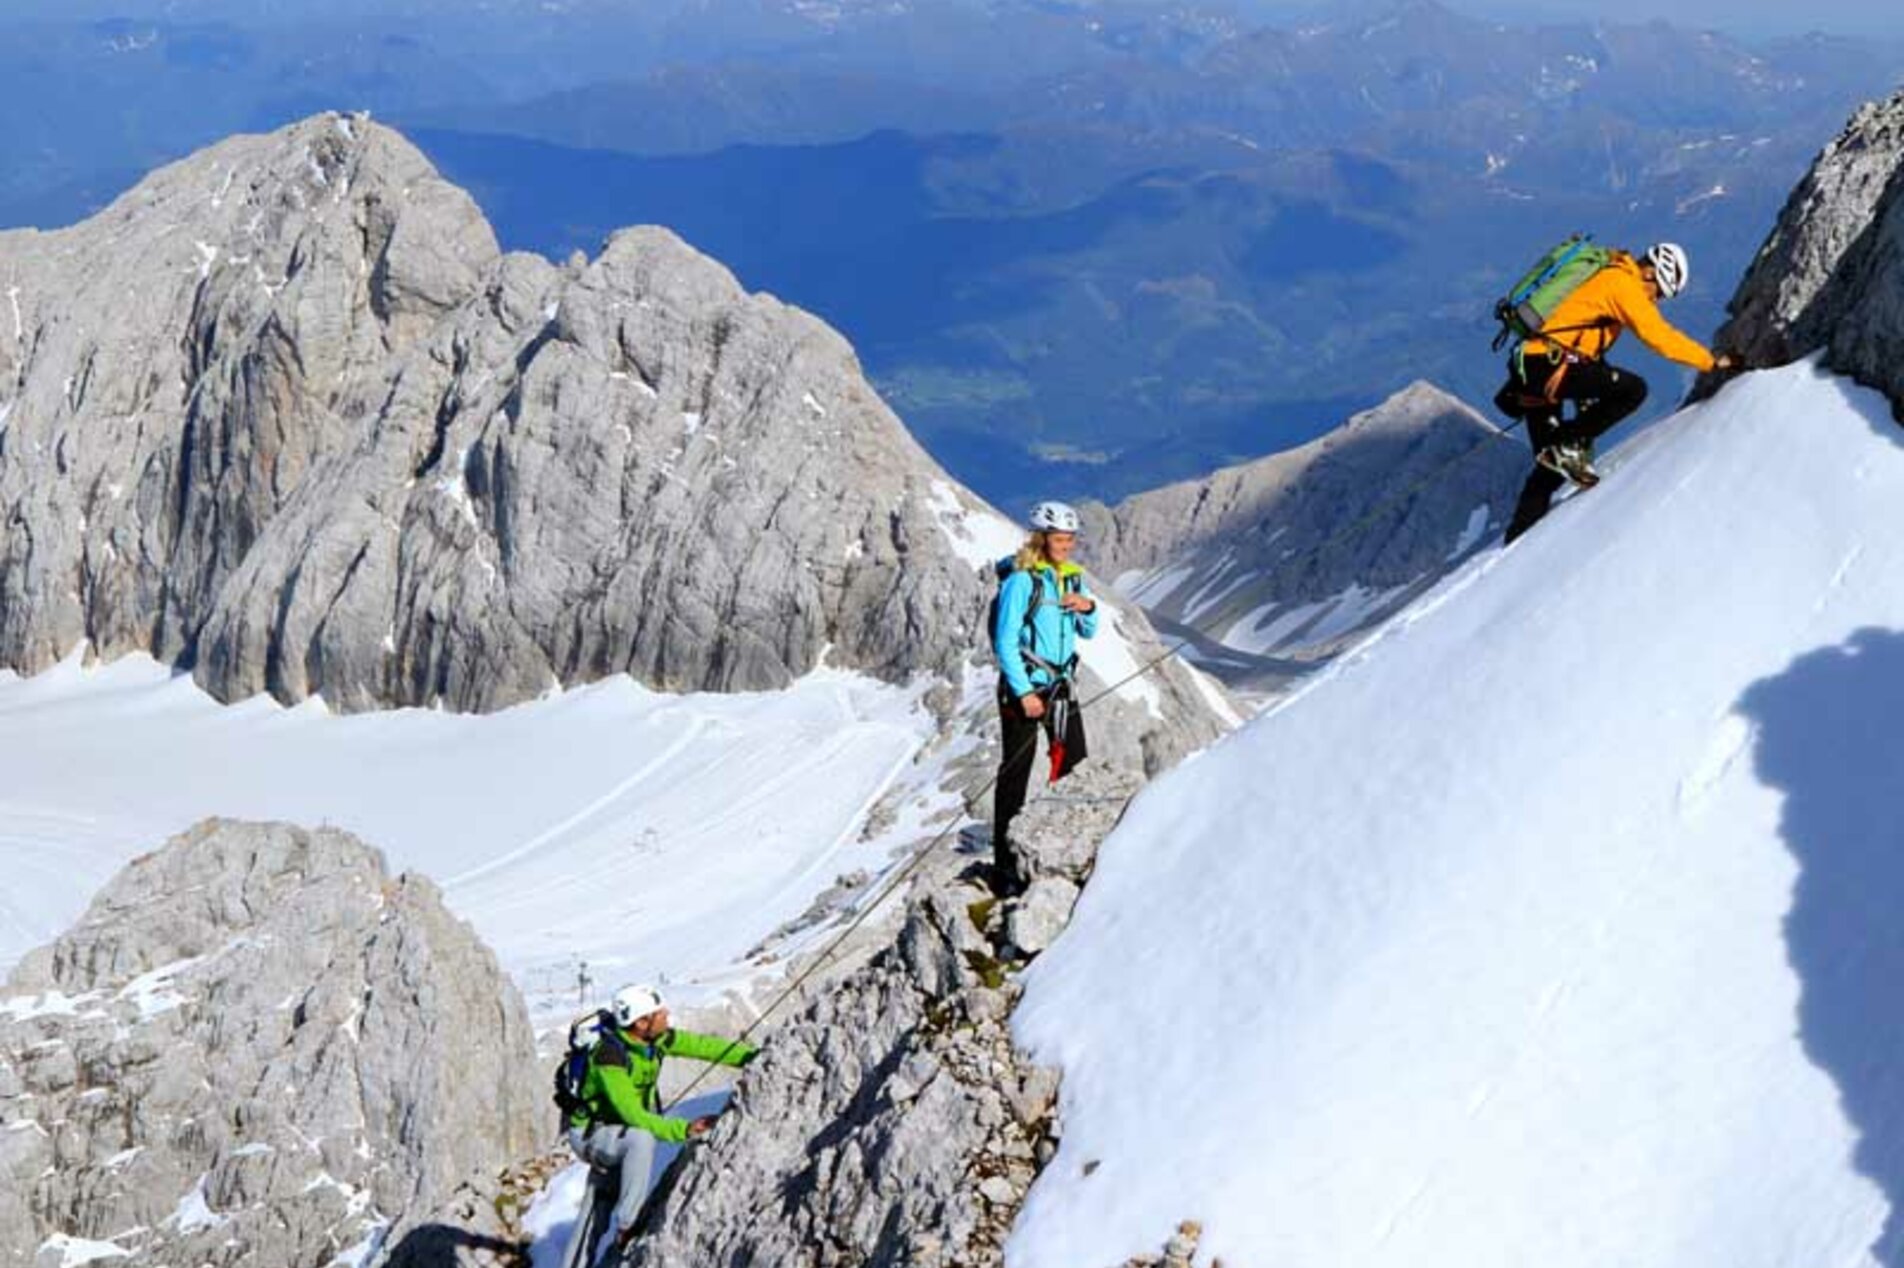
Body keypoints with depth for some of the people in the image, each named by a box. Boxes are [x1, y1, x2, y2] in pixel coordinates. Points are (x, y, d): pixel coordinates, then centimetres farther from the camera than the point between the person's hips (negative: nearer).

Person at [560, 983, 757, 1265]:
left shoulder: (656, 1039, -11)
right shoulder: (610, 1057, -33)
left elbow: (702, 1045, -5)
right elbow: (633, 1115, -36)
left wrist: (751, 1056, -13)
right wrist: (683, 1129, -41)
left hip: (616, 1131, 8)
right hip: (590, 1134, -8)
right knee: (642, 1139, -35)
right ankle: (627, 1228, -27)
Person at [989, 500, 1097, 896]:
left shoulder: (1072, 578, 8)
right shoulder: (1021, 580, -13)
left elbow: (1088, 632, 18)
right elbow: (1005, 642, -15)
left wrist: (1088, 608, -4)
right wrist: (1023, 692, -19)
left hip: (1060, 684, 7)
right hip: (1023, 686, -7)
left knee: (1075, 765, 10)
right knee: (1016, 771, -4)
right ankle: (1005, 866, 0)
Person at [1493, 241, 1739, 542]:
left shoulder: (1606, 278, 23)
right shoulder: (1623, 283, -6)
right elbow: (1659, 335, -12)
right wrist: (1710, 362, -5)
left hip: (1530, 370, 10)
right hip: (1550, 364, -10)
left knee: (1552, 468, 13)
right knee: (1633, 389, -16)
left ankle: (1517, 539, 12)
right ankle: (1566, 445, -11)